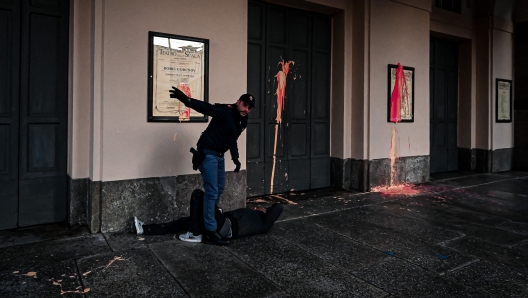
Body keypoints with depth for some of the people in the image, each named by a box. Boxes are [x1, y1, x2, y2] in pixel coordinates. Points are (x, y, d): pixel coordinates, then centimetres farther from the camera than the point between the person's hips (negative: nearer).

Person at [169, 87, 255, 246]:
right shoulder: (225, 111, -18)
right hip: (207, 153, -9)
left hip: (219, 155, 9)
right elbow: (206, 107, -33)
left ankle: (212, 216, 41)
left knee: (219, 188, 21)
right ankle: (210, 231, -4)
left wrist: (235, 158, 15)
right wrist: (187, 100, -50)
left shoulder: (242, 122, 7)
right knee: (212, 191, -10)